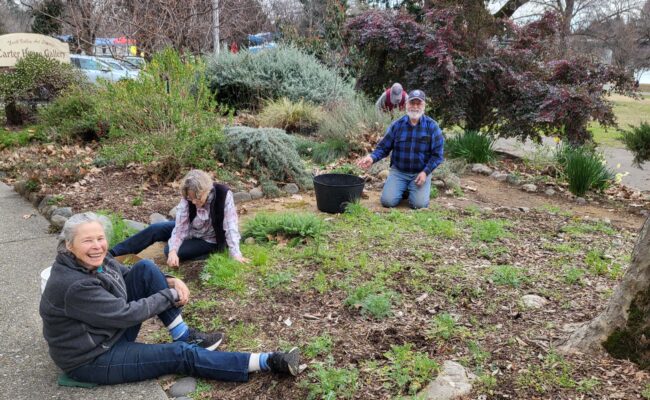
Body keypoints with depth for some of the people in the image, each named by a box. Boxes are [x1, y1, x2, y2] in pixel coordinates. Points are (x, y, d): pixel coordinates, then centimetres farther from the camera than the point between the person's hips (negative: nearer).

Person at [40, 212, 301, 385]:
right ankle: (269, 363, -13)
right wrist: (170, 296, -14)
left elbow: (130, 278, 10)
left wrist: (171, 282, -8)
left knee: (145, 269, -7)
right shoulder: (73, 286, -31)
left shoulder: (96, 260, -5)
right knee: (179, 355, -15)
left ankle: (185, 336, -2)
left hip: (113, 332, 8)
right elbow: (127, 314, -26)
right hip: (91, 360, -8)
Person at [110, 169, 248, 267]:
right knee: (154, 229, -9)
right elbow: (180, 228, -26)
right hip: (190, 229, 5)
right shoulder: (187, 199, -22)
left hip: (210, 240, -5)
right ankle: (112, 254, 3)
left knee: (168, 251, -22)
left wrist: (236, 254, -40)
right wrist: (173, 250, -43)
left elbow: (230, 226, -33)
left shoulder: (224, 195, -33)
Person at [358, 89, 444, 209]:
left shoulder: (432, 126, -5)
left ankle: (414, 189, 17)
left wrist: (425, 172, -16)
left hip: (421, 173, -1)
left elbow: (437, 154, -4)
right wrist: (372, 158, -19)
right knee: (387, 201, -15)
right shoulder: (396, 125, -1)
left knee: (419, 204, -19)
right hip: (398, 171, 1)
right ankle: (403, 189, 18)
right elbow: (383, 147, 1)